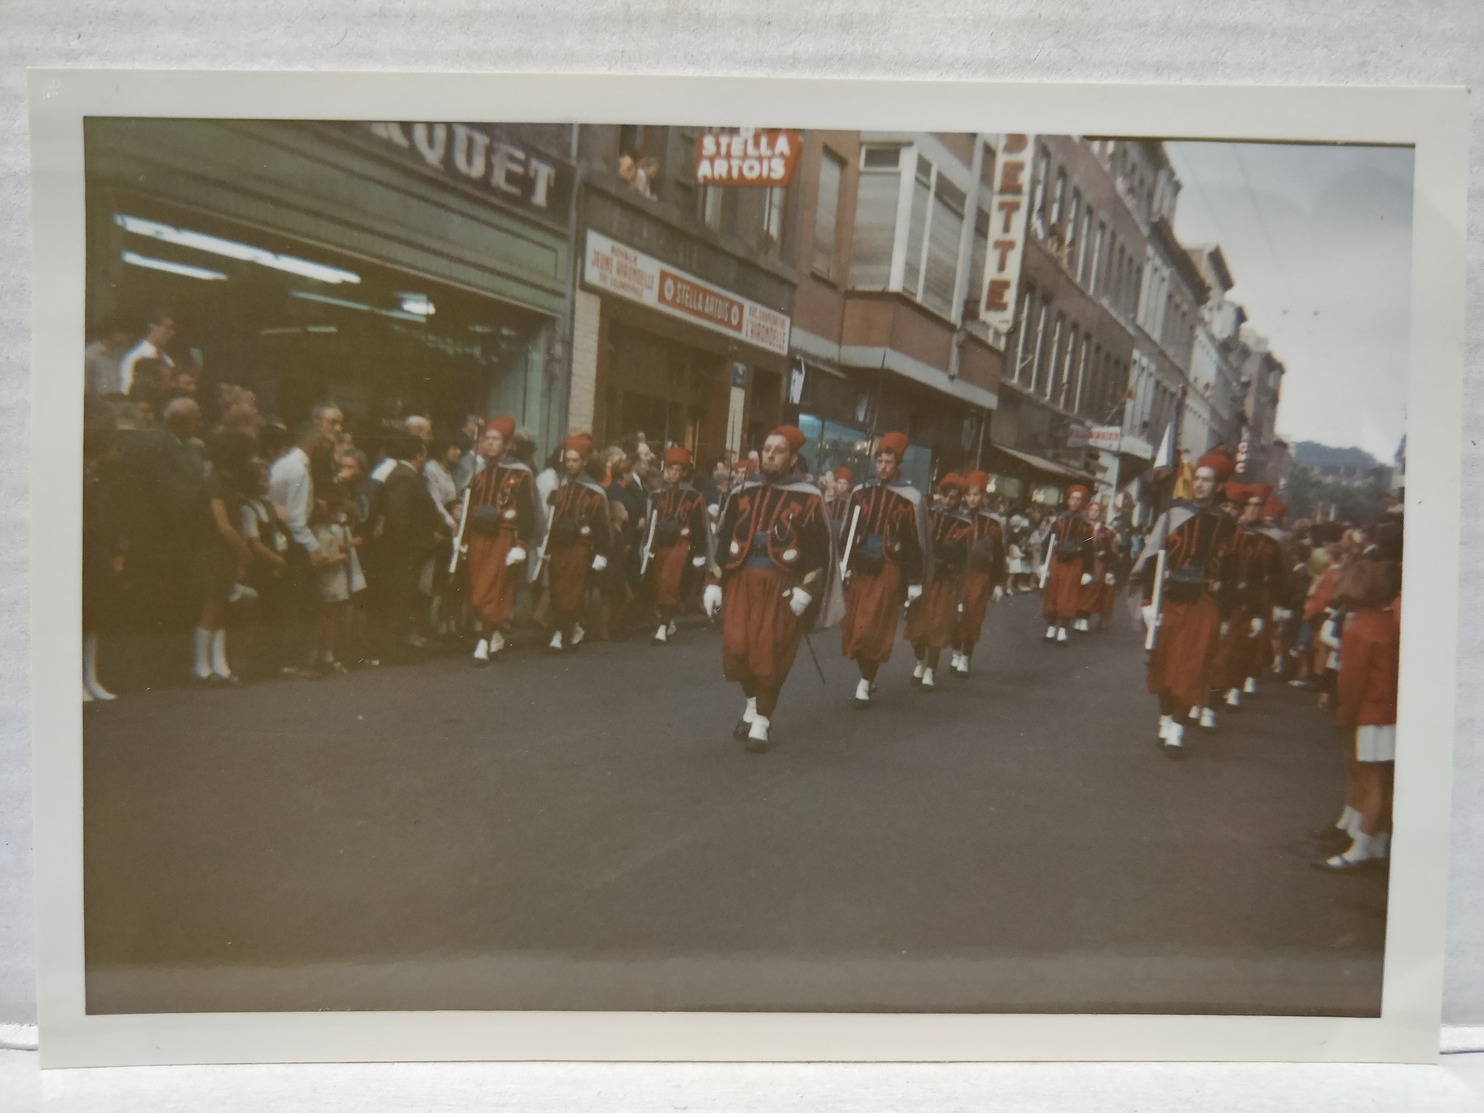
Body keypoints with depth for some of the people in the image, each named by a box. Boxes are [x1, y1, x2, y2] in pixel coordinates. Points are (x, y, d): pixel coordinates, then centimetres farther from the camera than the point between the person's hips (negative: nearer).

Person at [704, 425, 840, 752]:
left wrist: (805, 589, -13)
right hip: (742, 580, 3)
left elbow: (819, 550, -4)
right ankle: (753, 701, 24)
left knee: (770, 653, -4)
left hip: (782, 586, -3)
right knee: (737, 647, -3)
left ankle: (761, 720, 11)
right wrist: (714, 582, 6)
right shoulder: (743, 492, 8)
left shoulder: (807, 498, -3)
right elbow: (724, 540, 11)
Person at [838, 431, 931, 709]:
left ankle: (865, 682, 6)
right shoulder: (860, 492, 5)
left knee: (875, 628, -5)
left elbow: (917, 542, -4)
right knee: (854, 626, 8)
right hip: (859, 568, 4)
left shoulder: (910, 498, -6)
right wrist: (844, 566, 6)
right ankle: (867, 676, 26)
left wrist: (915, 581, -5)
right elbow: (847, 532, 10)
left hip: (889, 571, -4)